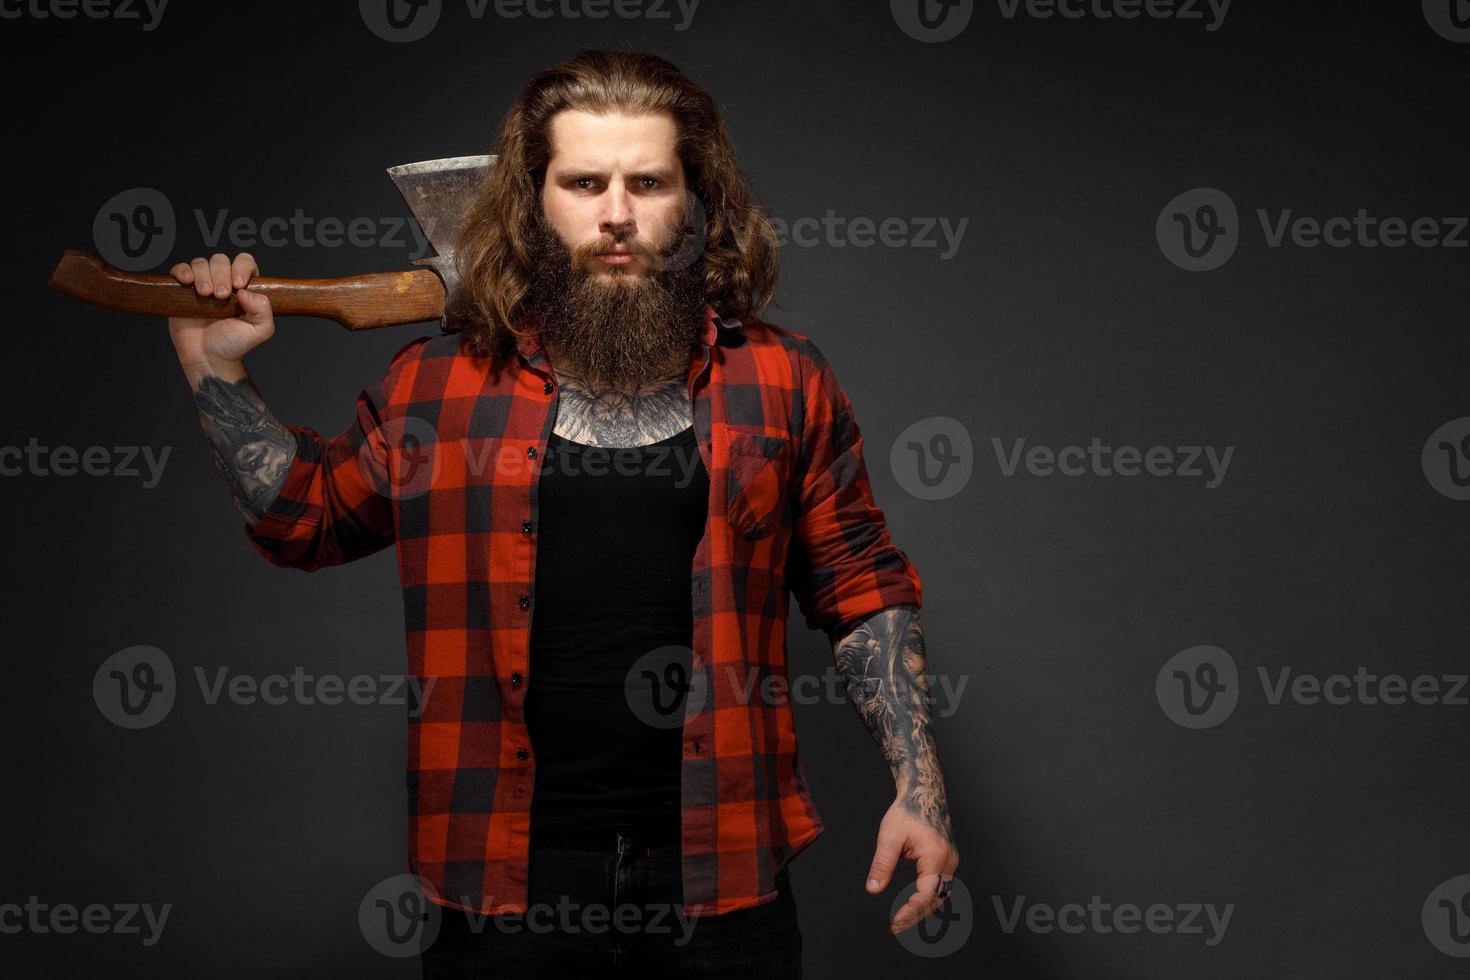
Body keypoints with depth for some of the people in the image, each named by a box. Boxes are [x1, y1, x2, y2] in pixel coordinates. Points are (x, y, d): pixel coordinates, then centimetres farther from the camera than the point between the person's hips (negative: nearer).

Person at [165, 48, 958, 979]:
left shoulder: (782, 380, 3)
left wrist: (919, 785, 2)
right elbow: (309, 516, 17)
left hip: (721, 875, 0)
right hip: (508, 874, 0)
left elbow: (864, 594, 7)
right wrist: (219, 372, 6)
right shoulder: (437, 384, 4)